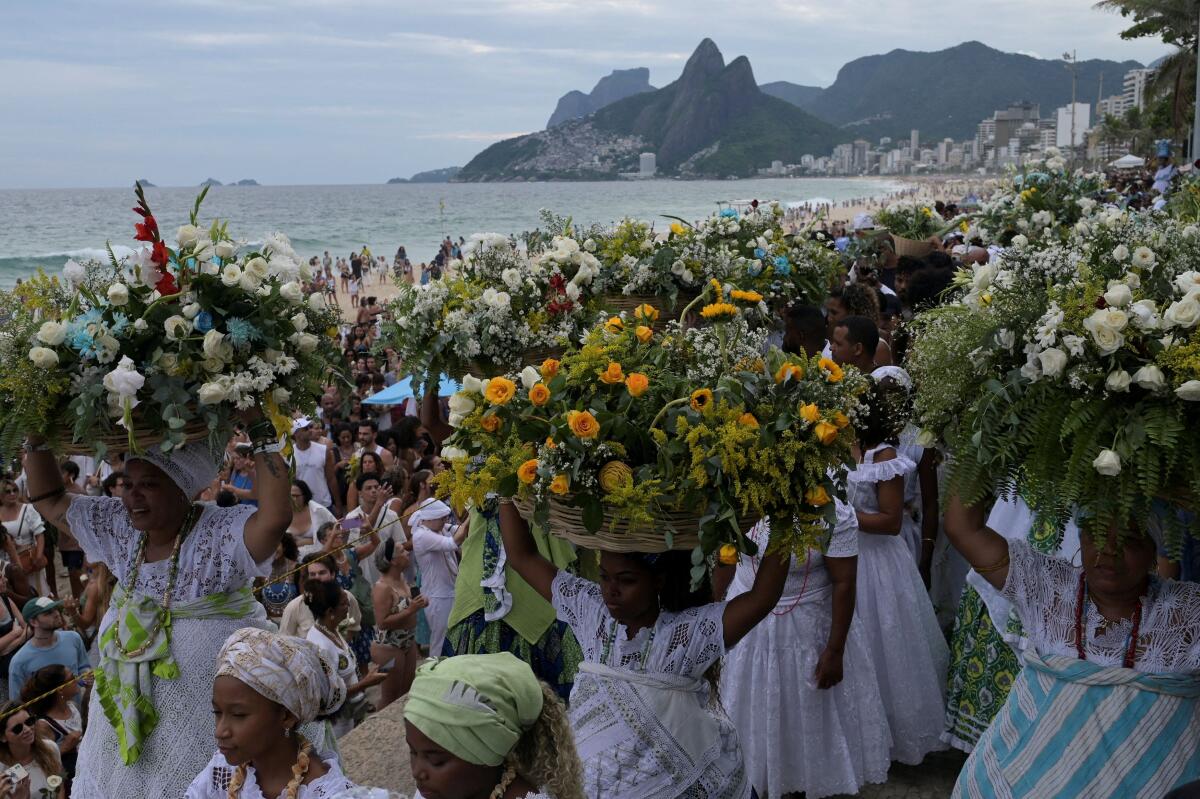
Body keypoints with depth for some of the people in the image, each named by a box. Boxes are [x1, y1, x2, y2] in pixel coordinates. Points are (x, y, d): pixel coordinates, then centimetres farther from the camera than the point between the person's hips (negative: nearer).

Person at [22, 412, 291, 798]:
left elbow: (276, 516, -41)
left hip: (206, 697, -6)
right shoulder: (120, 526, 0)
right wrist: (36, 439, -2)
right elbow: (49, 500, 11)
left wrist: (260, 430, -40)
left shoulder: (221, 532, -21)